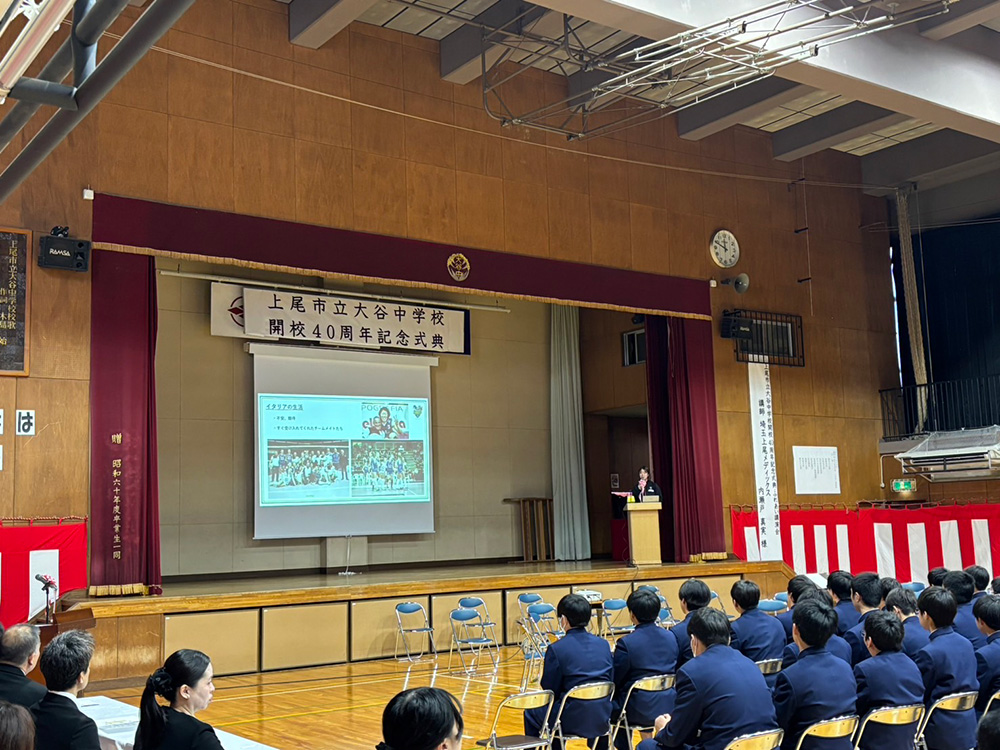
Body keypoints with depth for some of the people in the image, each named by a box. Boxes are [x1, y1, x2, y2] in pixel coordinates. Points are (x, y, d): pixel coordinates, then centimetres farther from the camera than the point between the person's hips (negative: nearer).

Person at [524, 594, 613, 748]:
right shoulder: (603, 644, 3)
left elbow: (550, 691, -5)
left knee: (531, 714, 21)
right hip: (602, 720, 6)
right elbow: (610, 682, 10)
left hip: (573, 721, -6)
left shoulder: (556, 649, -13)